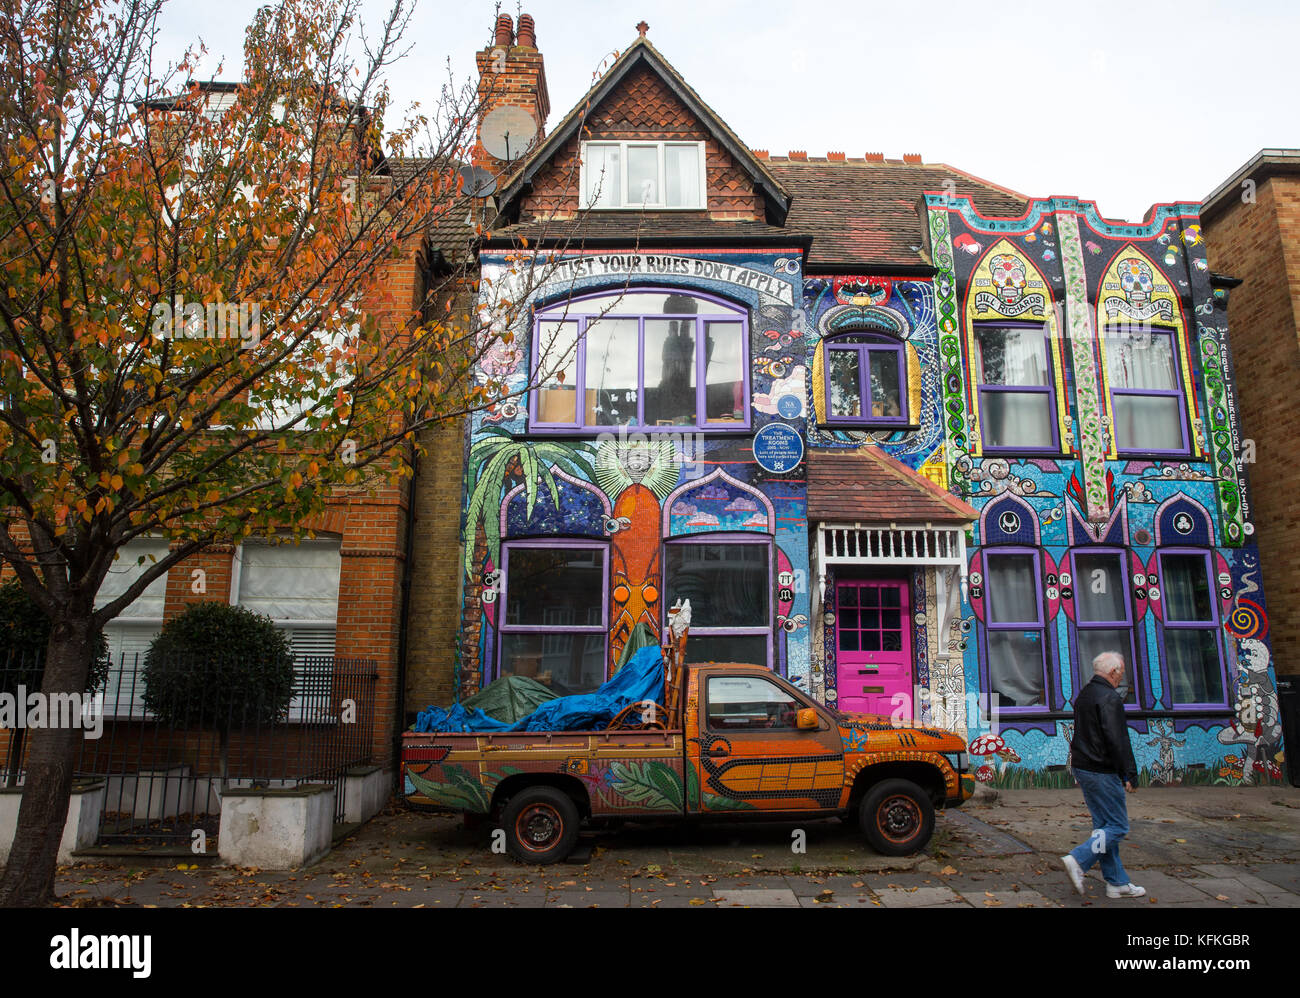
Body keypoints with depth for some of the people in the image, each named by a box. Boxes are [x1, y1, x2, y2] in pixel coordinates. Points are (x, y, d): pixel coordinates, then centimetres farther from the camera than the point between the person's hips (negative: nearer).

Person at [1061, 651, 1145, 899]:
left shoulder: (1084, 694, 15)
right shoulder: (1110, 698, -16)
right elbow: (1117, 740, -21)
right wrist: (1128, 774, -14)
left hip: (1082, 767, 10)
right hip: (1102, 772, -10)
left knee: (1104, 825, 13)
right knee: (1118, 826, -2)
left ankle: (1117, 882, 18)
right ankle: (1078, 860, -11)